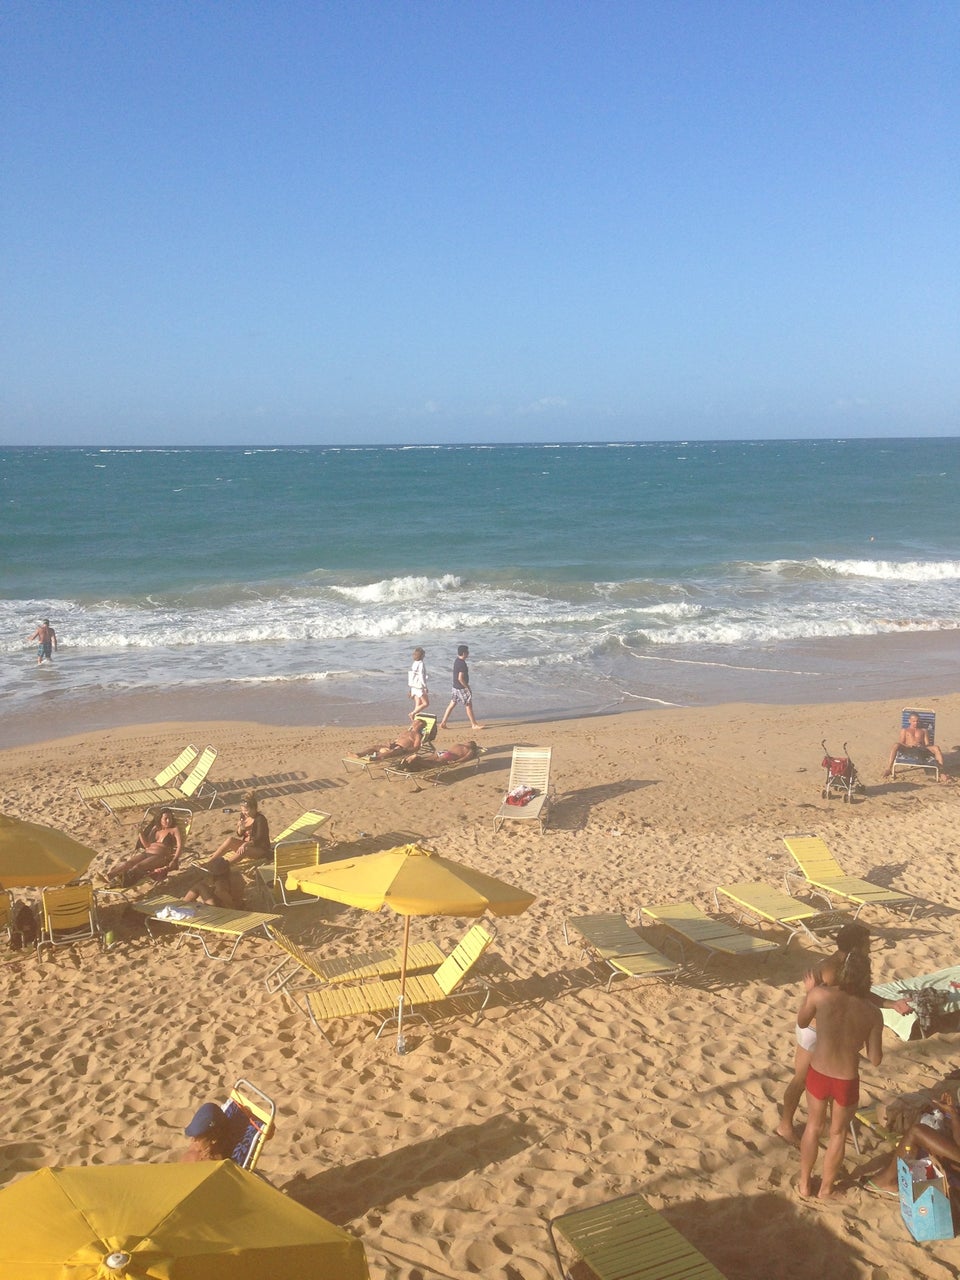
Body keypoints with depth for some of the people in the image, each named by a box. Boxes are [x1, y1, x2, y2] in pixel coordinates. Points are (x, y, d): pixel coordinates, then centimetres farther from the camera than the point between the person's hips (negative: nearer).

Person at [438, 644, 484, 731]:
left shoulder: (457, 661, 8)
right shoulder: (462, 664, -22)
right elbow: (460, 678, -26)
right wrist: (467, 687, -17)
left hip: (455, 687, 9)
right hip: (461, 688, -9)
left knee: (452, 704, 12)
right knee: (468, 705, 1)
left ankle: (443, 723, 13)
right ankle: (474, 725, 10)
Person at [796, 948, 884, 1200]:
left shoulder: (820, 994, -16)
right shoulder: (873, 1013, -14)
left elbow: (801, 1022, 3)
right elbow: (876, 1060, -6)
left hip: (818, 1075, 1)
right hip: (847, 1082, -1)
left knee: (813, 1127, 26)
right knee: (837, 1133, 25)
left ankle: (804, 1184, 40)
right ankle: (825, 1189, 40)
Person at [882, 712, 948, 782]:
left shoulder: (923, 731, 29)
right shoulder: (904, 730, 26)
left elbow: (927, 744, 15)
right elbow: (901, 744, 11)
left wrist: (922, 746, -11)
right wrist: (909, 745, -13)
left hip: (922, 749, 1)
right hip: (908, 749, -1)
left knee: (936, 748, -30)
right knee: (896, 745, -34)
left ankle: (941, 772, -37)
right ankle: (889, 768, -41)